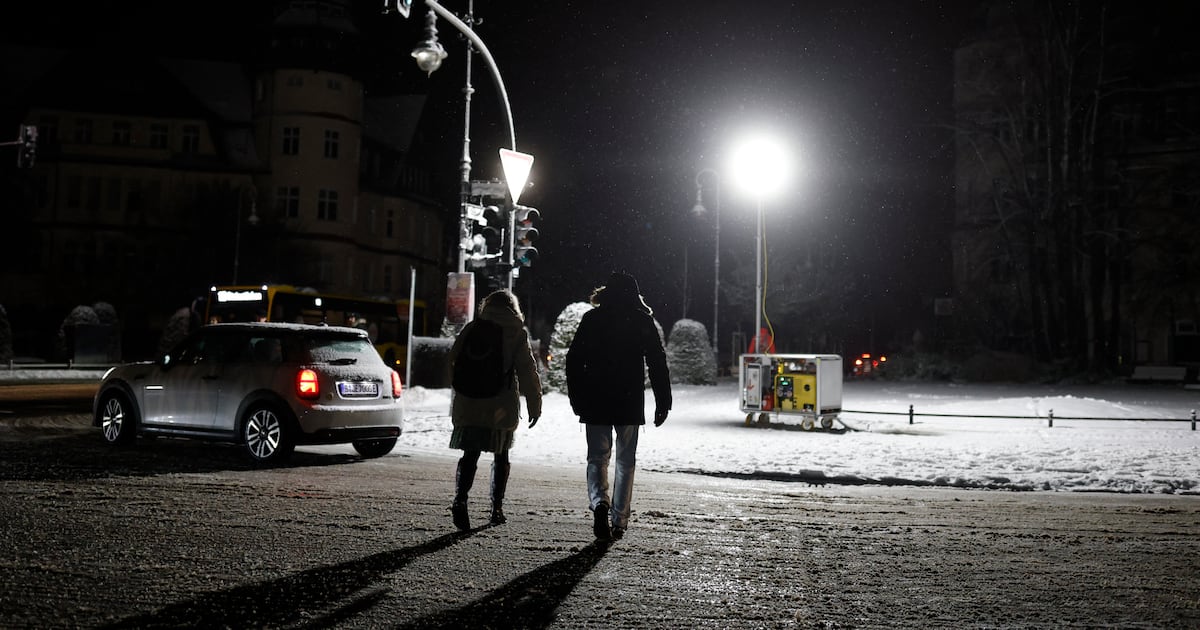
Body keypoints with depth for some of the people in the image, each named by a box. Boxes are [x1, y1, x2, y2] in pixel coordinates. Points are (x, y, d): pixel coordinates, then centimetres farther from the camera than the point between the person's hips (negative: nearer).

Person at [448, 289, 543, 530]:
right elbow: (527, 372, -4)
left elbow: (454, 361, 9)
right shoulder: (518, 333, -1)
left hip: (470, 404, 1)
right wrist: (534, 405, 0)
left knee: (470, 455, 2)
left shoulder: (472, 329, 6)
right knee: (501, 456, 13)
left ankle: (460, 499, -19)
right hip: (502, 406, -1)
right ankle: (497, 509, 14)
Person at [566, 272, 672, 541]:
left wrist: (577, 400, 10)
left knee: (597, 458, 7)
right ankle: (619, 521, 12)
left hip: (596, 403, 0)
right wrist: (663, 402, 4)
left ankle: (599, 501, -20)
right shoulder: (643, 320, 1)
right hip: (630, 404, 0)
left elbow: (574, 361, 3)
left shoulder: (591, 319, 3)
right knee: (626, 461, 11)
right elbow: (658, 364, -1)